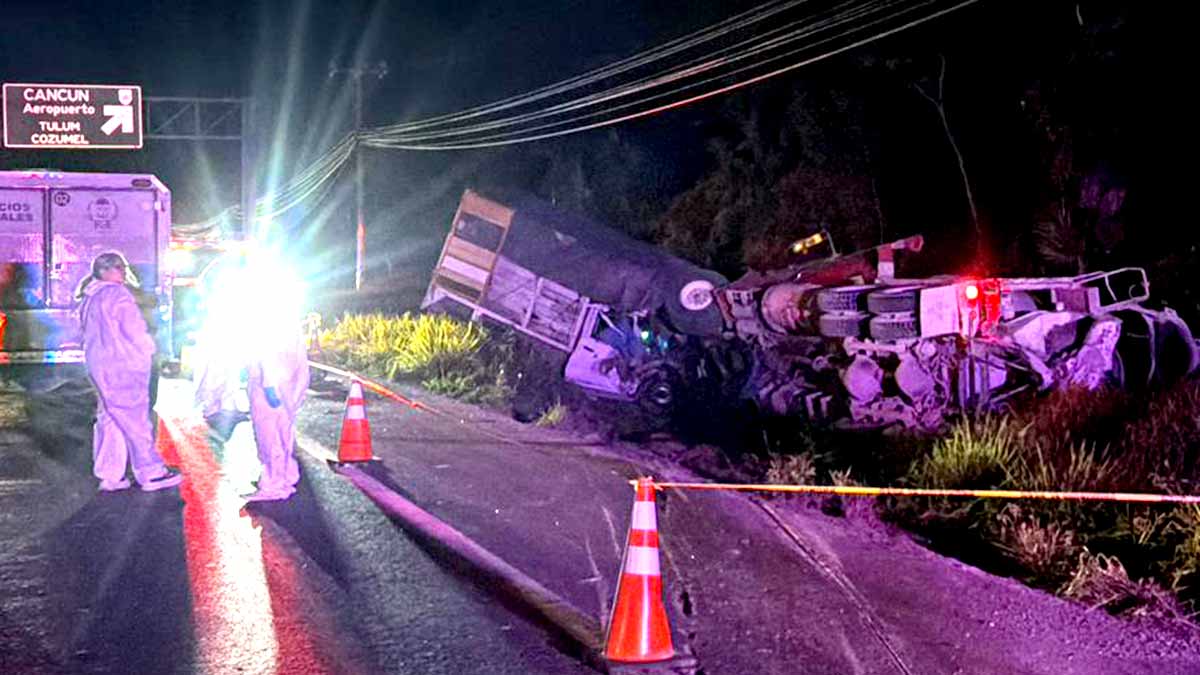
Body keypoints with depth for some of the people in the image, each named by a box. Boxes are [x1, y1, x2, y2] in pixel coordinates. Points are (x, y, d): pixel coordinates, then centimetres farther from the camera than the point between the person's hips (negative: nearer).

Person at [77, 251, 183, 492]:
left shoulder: (88, 300, 15)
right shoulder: (118, 294, -13)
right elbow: (134, 330, -16)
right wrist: (148, 350, 3)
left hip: (99, 367, 9)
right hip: (122, 367, -9)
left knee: (109, 419, 11)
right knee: (135, 419, -5)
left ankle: (109, 475, 12)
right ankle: (150, 473, -3)